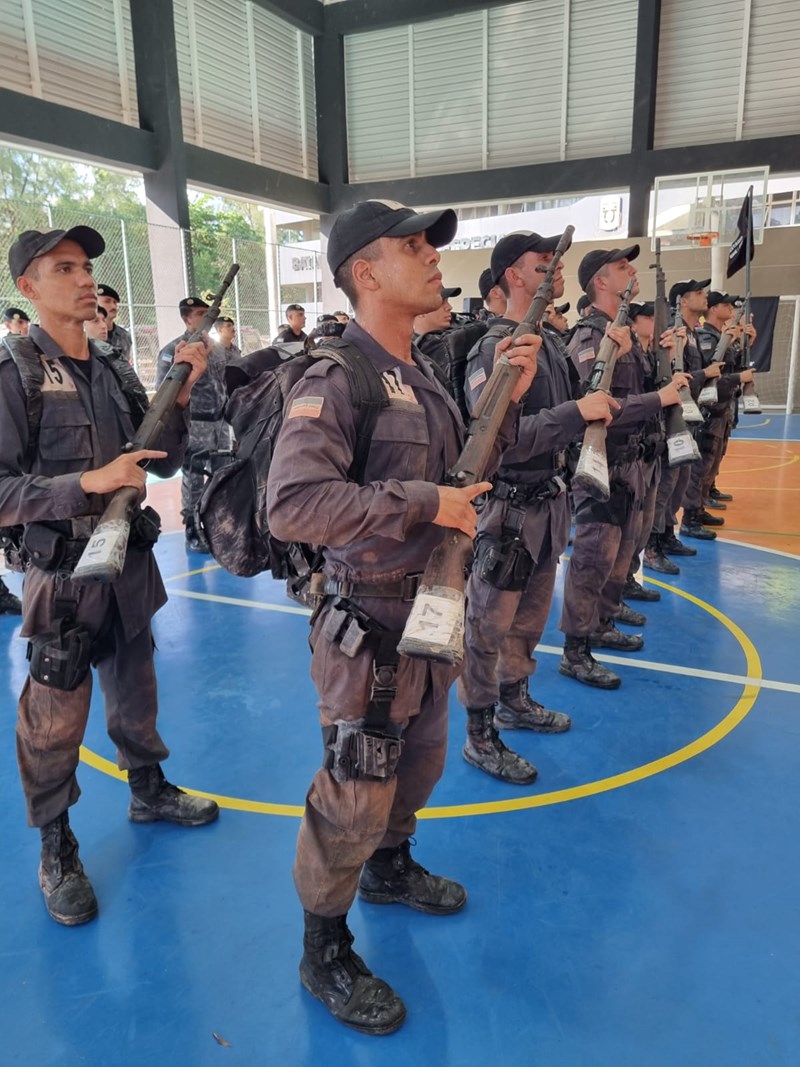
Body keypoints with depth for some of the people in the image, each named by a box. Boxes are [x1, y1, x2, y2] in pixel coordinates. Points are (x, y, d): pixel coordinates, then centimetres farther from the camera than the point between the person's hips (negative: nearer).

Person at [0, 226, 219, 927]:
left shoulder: (110, 371, 6)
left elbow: (162, 462, 8)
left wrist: (181, 396, -6)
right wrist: (89, 482, -27)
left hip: (130, 565, 6)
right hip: (62, 576, -5)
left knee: (136, 697, 22)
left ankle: (149, 791, 43)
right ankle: (57, 854, 27)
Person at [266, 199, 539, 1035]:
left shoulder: (425, 374, 7)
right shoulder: (335, 380, -20)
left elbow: (470, 475, 13)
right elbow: (291, 505, -33)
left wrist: (507, 400, -2)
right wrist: (423, 503, -29)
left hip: (434, 613, 9)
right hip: (373, 627, -8)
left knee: (418, 764, 26)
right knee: (352, 797, 6)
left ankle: (390, 869, 52)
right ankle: (324, 956, 29)